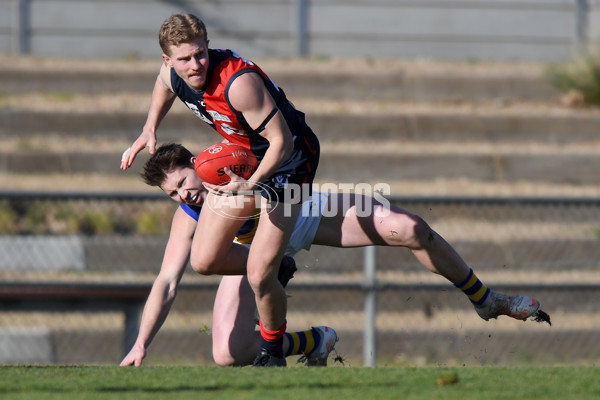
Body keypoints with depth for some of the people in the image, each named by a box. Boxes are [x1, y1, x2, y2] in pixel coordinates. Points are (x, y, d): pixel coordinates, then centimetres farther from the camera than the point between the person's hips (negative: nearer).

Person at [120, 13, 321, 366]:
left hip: (286, 162, -8)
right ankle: (274, 270, 31)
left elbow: (282, 140, -32)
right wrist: (150, 130, 11)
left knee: (259, 274, -15)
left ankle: (273, 350, 13)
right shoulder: (172, 74, -13)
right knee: (204, 261, 3)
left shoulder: (238, 82, -36)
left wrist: (251, 184, -43)